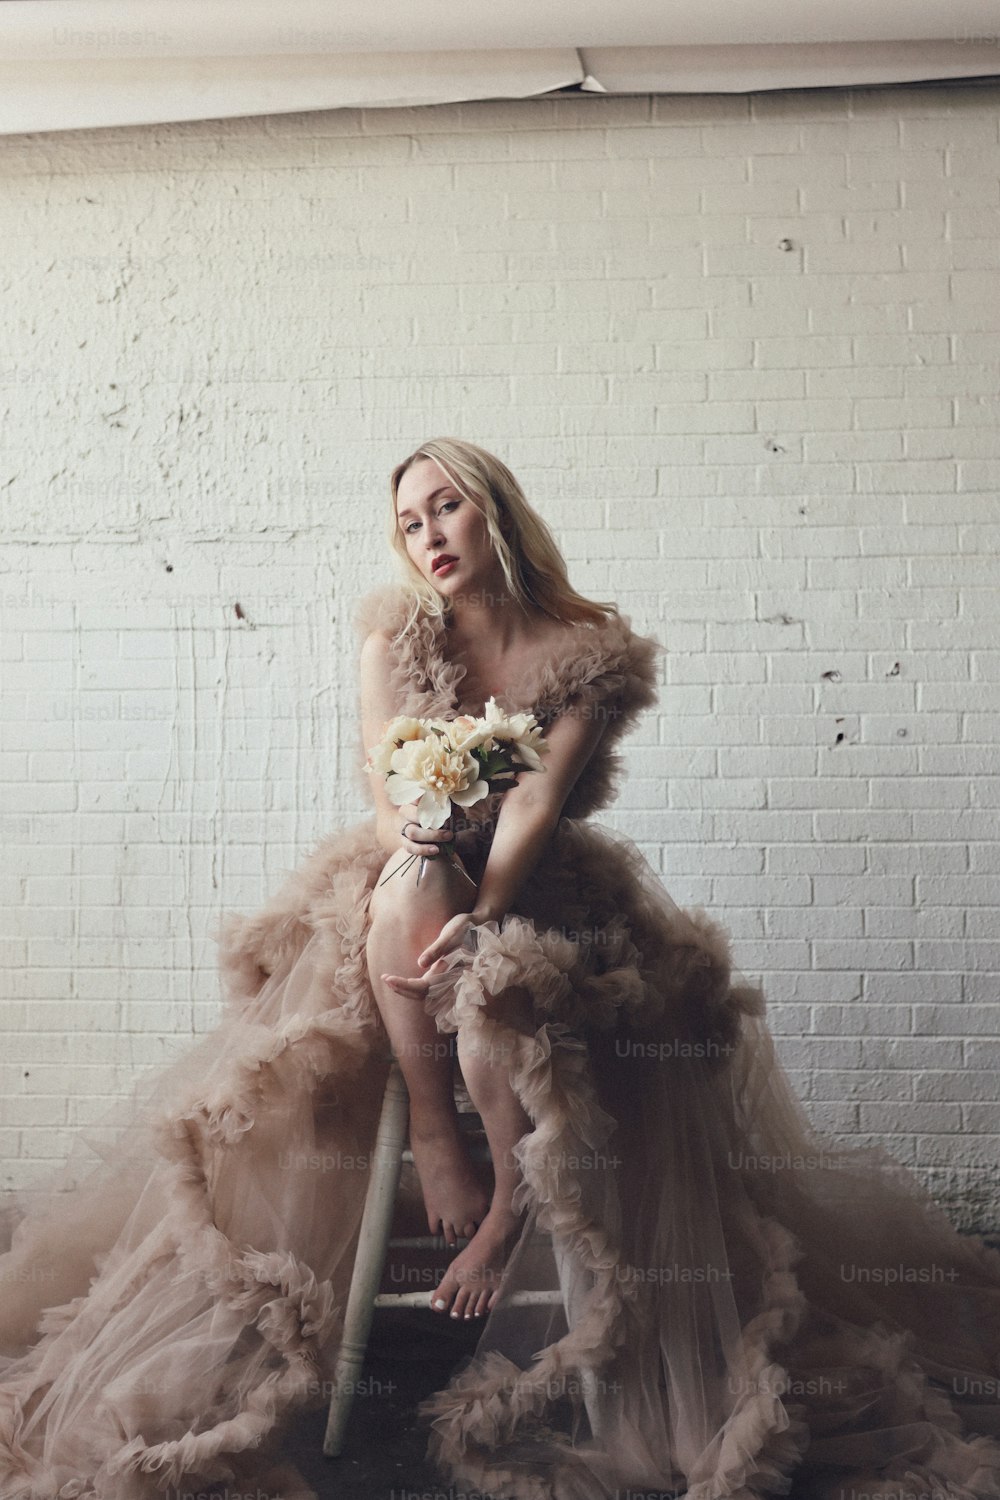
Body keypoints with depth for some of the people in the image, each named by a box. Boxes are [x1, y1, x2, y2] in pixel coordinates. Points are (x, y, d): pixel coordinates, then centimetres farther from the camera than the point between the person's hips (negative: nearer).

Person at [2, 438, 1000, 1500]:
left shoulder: (588, 650, -4)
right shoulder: (395, 632, 2)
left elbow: (537, 800, -15)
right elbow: (383, 786, -8)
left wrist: (478, 918, -30)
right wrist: (415, 839, -32)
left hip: (536, 888, -1)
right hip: (415, 888, 2)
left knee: (495, 983, -35)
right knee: (404, 884, -35)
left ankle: (514, 1202, -17)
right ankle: (434, 1132, -23)